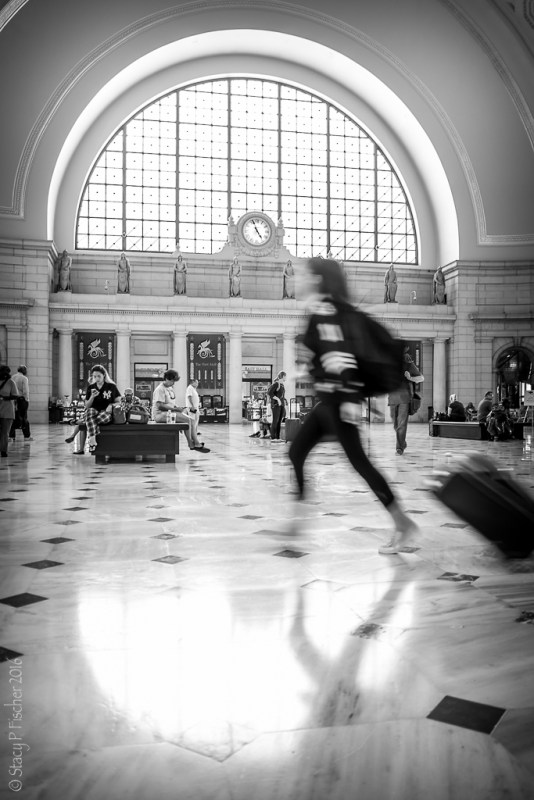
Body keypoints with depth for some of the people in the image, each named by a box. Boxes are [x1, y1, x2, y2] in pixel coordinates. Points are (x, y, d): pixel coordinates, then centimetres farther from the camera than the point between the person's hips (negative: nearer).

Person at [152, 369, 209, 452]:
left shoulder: (170, 388, 18)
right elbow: (160, 406, -22)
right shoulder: (160, 389, -13)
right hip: (160, 414, -10)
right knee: (187, 420, -21)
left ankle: (197, 444, -8)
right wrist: (175, 409, -20)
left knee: (190, 420, -5)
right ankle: (191, 444, -12)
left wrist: (176, 408, 6)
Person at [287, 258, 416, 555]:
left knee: (358, 460, -7)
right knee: (296, 452, 13)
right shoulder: (335, 309, 16)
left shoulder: (324, 309, -12)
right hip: (329, 398, 10)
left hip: (337, 397, -10)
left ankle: (402, 523, -1)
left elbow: (341, 353, -22)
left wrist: (351, 398, -28)